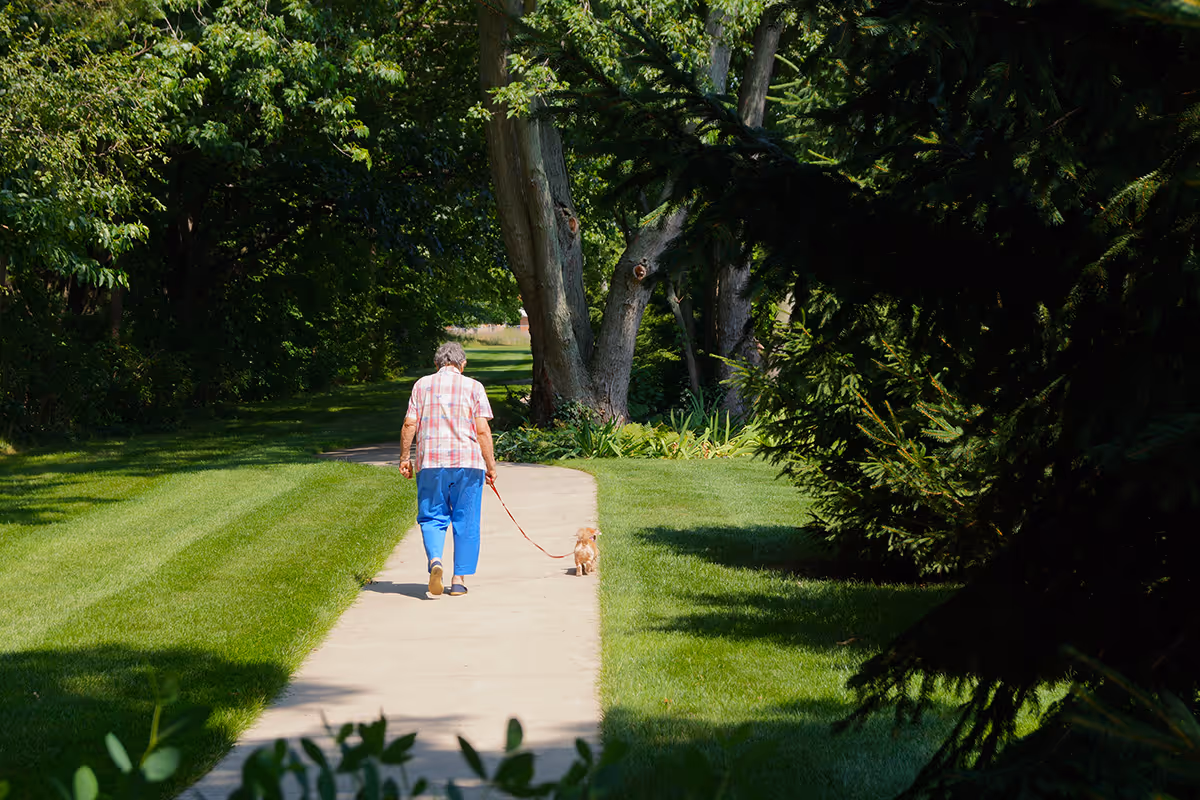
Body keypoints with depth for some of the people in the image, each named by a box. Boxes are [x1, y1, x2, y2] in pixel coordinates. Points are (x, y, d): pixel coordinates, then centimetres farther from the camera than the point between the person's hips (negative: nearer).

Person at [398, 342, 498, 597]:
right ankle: (459, 578, 7)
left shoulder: (422, 386, 7)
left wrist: (404, 458, 11)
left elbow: (409, 425, 3)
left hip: (430, 462, 1)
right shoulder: (473, 387, 2)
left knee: (432, 518, 8)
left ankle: (435, 560, -19)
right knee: (466, 522, 8)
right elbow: (482, 430, -3)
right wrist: (491, 466, 1)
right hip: (467, 461, -1)